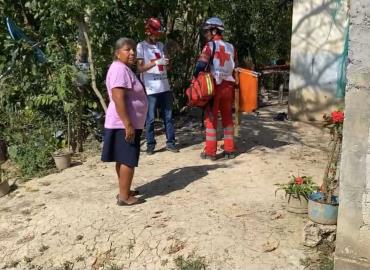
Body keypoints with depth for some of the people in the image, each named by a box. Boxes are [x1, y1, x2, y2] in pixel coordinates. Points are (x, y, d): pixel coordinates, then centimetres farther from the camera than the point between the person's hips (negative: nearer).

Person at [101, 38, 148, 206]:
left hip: (128, 123, 11)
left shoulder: (125, 68, 17)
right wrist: (128, 124, -28)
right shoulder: (119, 68, -17)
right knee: (129, 159, -6)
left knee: (123, 159, 15)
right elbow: (118, 99, -26)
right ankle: (124, 197, 1)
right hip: (124, 124, -11)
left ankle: (124, 191, 24)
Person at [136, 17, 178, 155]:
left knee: (168, 117, 7)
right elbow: (139, 68, -9)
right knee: (150, 119, 1)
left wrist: (167, 62, -5)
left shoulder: (161, 45, 15)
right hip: (151, 89, -5)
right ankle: (150, 144, 10)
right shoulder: (141, 46, -2)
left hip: (165, 87, 5)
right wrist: (156, 63, -20)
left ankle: (170, 142, 14)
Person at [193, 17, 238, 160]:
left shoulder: (210, 45, -6)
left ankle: (210, 151, 3)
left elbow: (201, 64, -19)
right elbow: (235, 68, 13)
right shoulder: (231, 47, 11)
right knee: (228, 118, 13)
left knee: (211, 118, 2)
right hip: (228, 86, 5)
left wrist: (195, 78, -7)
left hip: (214, 85, -5)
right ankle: (229, 150, 16)